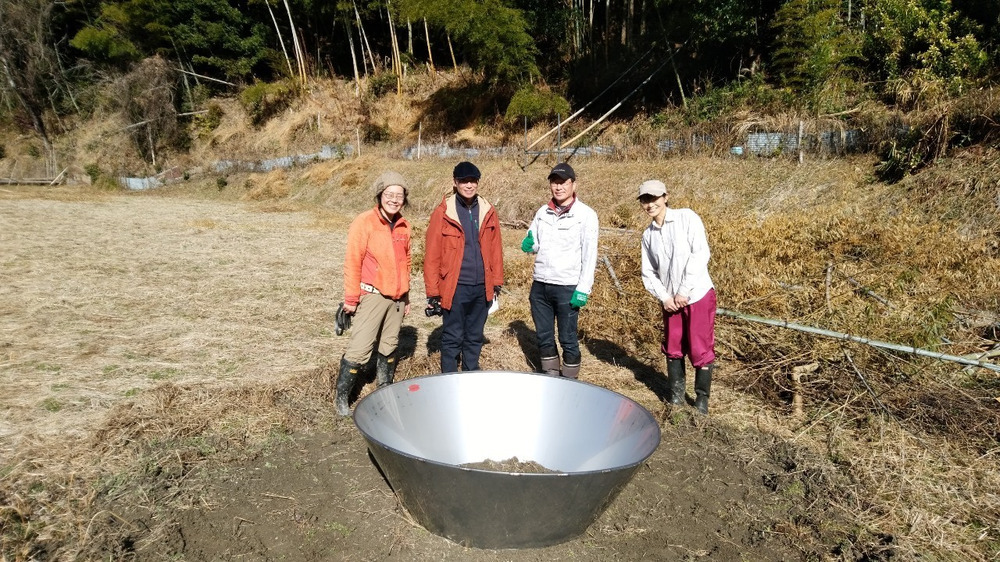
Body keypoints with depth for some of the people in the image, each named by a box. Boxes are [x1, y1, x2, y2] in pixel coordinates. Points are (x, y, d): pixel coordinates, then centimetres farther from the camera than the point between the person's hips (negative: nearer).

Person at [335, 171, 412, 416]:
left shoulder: (404, 226, 7)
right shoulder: (364, 222, -10)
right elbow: (352, 262, -9)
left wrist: (406, 295, 19)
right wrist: (351, 298, -9)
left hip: (396, 297, 6)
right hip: (372, 295, -6)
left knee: (389, 348, 16)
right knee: (359, 350, -7)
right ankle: (341, 398, 8)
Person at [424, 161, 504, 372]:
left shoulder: (488, 211, 5)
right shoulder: (443, 213, -6)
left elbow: (495, 249, 10)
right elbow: (432, 255, -5)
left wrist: (497, 282, 7)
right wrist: (433, 292, -6)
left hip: (482, 287, 4)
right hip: (455, 288, -4)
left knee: (475, 338, 15)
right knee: (452, 339, 5)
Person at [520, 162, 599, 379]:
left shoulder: (586, 214, -7)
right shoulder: (543, 212, 8)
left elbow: (590, 256, -9)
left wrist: (583, 289, -15)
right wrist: (528, 245, -5)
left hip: (567, 288, -5)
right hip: (540, 285, 5)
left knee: (568, 339, 5)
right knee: (543, 336, 15)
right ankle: (550, 376, 31)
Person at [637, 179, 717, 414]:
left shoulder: (686, 218, -6)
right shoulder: (648, 235, 8)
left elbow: (701, 254, -14)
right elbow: (648, 272, 9)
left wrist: (684, 291, -15)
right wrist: (664, 297, -6)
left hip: (698, 295, -4)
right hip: (670, 300, 5)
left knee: (700, 349, 0)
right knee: (673, 349, 12)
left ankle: (702, 399, 15)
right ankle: (676, 394, 27)